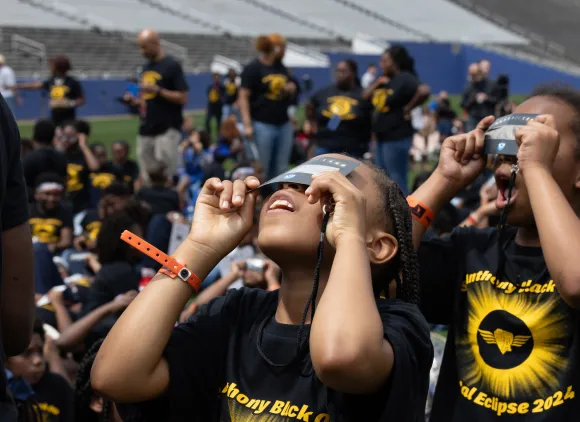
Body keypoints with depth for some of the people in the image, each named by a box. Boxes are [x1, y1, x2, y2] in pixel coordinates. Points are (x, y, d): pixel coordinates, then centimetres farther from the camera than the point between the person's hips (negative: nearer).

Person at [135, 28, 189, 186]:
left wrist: (157, 90, -19)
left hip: (167, 130, -7)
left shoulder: (172, 66, -7)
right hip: (146, 130, 7)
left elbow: (182, 99, -11)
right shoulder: (146, 67, 15)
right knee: (146, 178, 8)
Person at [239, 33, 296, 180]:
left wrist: (290, 91, 2)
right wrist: (247, 124, -19)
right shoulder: (253, 68, -6)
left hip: (284, 125, 7)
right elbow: (243, 97, -10)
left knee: (281, 170, 9)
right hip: (262, 125, -7)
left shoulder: (282, 68, 15)